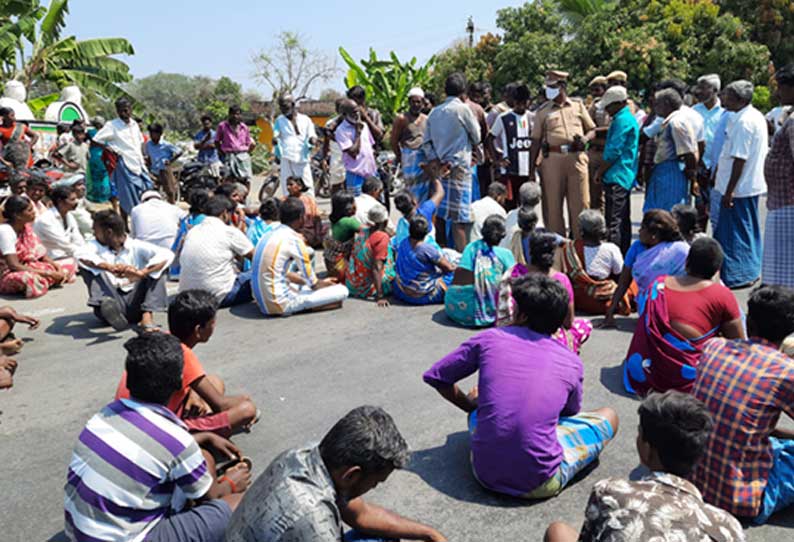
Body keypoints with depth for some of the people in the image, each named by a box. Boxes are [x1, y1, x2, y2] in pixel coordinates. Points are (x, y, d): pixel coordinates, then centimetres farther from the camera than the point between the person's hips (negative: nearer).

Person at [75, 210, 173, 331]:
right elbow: (80, 255, -16)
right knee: (87, 265, -13)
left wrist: (141, 273, -31)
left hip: (135, 303, -1)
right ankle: (109, 307, -39)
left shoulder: (136, 246, 1)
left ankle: (147, 315, -31)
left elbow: (167, 255, -16)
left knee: (159, 266, -13)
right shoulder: (97, 245, 8)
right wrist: (110, 268, -31)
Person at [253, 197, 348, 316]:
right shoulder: (294, 239, -15)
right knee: (341, 291, -9)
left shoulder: (271, 235, 10)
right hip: (280, 304, -9)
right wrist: (326, 284, 14)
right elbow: (313, 284, -9)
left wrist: (322, 282, 21)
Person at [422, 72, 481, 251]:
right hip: (459, 168, -6)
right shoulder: (463, 109, -7)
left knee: (440, 213, 11)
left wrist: (434, 161, 3)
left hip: (439, 168, 6)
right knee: (459, 217, -5)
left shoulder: (434, 112, 9)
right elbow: (476, 136, 1)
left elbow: (426, 142, 8)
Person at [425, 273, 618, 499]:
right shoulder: (572, 363, -1)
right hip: (540, 484, -1)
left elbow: (435, 377, 6)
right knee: (608, 416, 19)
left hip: (485, 473, 2)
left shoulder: (489, 339, -4)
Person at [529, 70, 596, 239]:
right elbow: (536, 141, 8)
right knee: (553, 204, 0)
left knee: (580, 203, 0)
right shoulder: (542, 111, 10)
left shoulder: (578, 106, 14)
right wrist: (531, 169, 3)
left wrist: (585, 138, -5)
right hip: (553, 159, 0)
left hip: (577, 157, 1)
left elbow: (592, 129, 19)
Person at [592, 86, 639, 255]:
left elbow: (613, 151, -17)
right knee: (624, 221, 14)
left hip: (616, 178, -10)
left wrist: (599, 172, -7)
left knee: (614, 222, -8)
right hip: (626, 177, 10)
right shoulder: (630, 118, 18)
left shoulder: (622, 120, -14)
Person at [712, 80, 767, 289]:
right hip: (753, 184, 10)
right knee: (749, 230, 18)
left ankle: (739, 276, 6)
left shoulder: (743, 122, -20)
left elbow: (739, 160, -23)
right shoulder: (757, 116, 11)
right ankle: (752, 271, 28)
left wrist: (729, 191, -22)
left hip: (739, 187, -10)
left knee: (735, 232, -1)